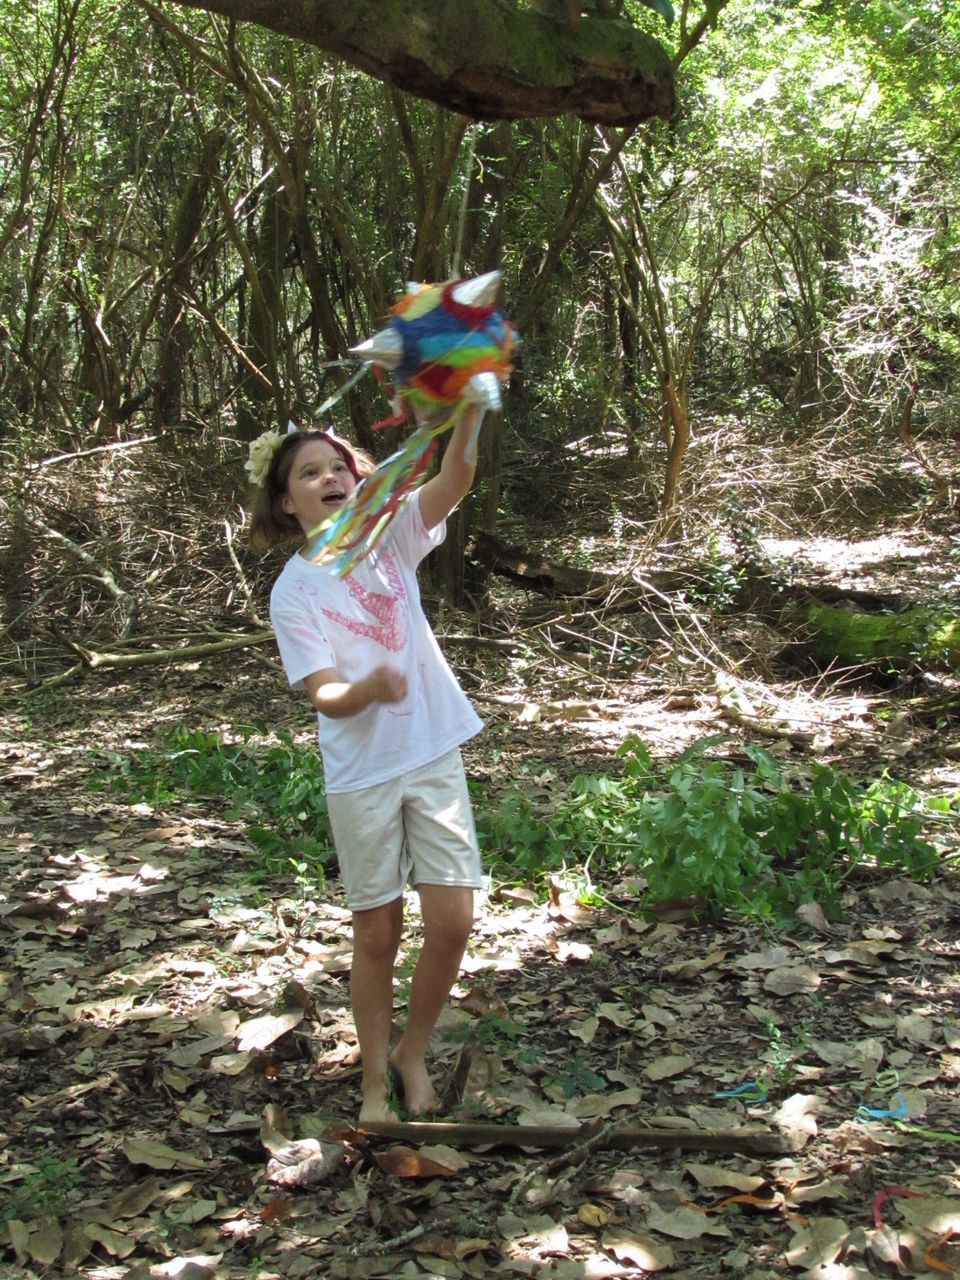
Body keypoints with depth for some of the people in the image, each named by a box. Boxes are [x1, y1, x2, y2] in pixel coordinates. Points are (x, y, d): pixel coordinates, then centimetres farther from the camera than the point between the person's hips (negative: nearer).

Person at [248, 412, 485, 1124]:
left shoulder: (389, 538, 0)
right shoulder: (294, 590, -6)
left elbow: (455, 478, -17)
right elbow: (324, 695, -15)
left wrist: (469, 404, -36)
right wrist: (367, 689, -38)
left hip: (434, 755, 2)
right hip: (362, 776, -2)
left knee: (453, 921, -1)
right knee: (378, 933, 7)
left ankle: (413, 1053, 23)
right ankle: (375, 1079, 26)